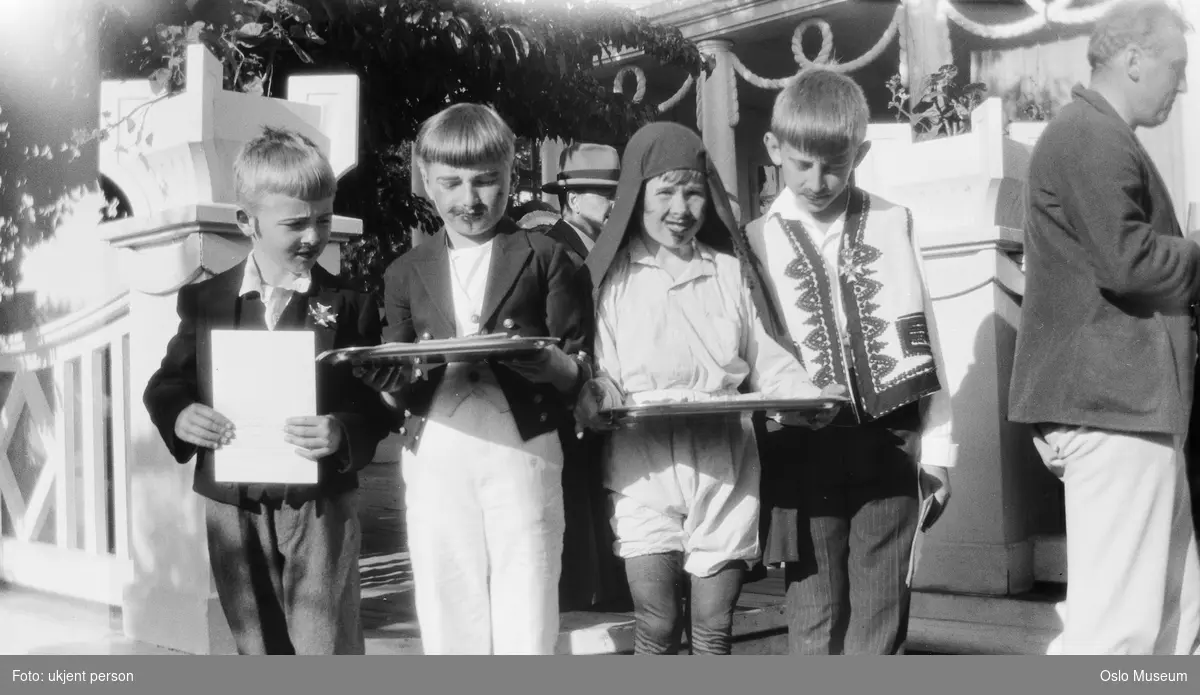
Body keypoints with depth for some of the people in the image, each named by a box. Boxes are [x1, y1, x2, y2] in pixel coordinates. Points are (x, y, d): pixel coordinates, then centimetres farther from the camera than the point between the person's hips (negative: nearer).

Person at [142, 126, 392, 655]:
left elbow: (377, 402, -4)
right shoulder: (204, 301, 3)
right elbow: (166, 384, 9)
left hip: (320, 505, -3)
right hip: (233, 507, 3)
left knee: (327, 646, 1)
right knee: (258, 650, 17)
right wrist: (178, 415, -12)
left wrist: (344, 433, -24)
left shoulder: (349, 306, -4)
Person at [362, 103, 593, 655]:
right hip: (436, 459, 3)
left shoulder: (544, 259, 6)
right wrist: (412, 374, -10)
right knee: (448, 624, 7)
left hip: (522, 451, -2)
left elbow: (581, 369, 2)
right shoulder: (407, 273, 14)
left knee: (526, 628, -1)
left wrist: (545, 362, -20)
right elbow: (394, 388, 13)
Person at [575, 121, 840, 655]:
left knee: (714, 629, 6)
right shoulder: (609, 276, 6)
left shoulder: (731, 273, 12)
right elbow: (599, 372, 2)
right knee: (656, 627, -4)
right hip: (645, 469, -2)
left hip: (725, 471, 2)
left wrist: (811, 399, -9)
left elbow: (769, 365, 10)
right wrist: (596, 399, -20)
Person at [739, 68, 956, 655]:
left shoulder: (893, 224, 7)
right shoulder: (757, 242, 4)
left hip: (889, 445, 1)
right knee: (815, 618, 4)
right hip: (803, 453, -1)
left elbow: (923, 337, 7)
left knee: (880, 619, 5)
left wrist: (936, 447, 5)